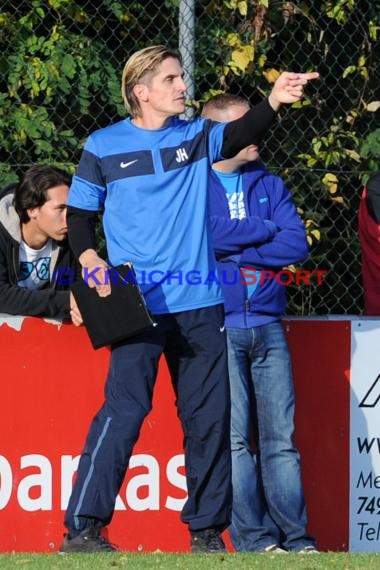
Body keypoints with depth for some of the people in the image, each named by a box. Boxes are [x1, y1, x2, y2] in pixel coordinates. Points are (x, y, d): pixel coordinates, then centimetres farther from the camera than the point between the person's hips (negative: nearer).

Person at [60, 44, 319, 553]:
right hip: (138, 303, -4)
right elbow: (79, 213, 10)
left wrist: (275, 100, -28)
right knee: (124, 411, -14)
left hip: (200, 305, 4)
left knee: (209, 416, 6)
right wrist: (89, 258, -9)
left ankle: (207, 530, 16)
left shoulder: (196, 136, 8)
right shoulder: (104, 147, 3)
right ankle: (82, 530, -12)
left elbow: (240, 135, -10)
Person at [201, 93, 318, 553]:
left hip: (267, 325, 4)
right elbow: (206, 234, -15)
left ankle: (295, 537, 0)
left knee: (280, 437, 0)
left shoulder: (269, 184, 15)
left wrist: (235, 250, -7)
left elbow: (297, 244, 3)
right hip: (218, 325, -4)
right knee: (235, 437, -6)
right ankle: (254, 539, -5)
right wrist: (266, 231, -2)